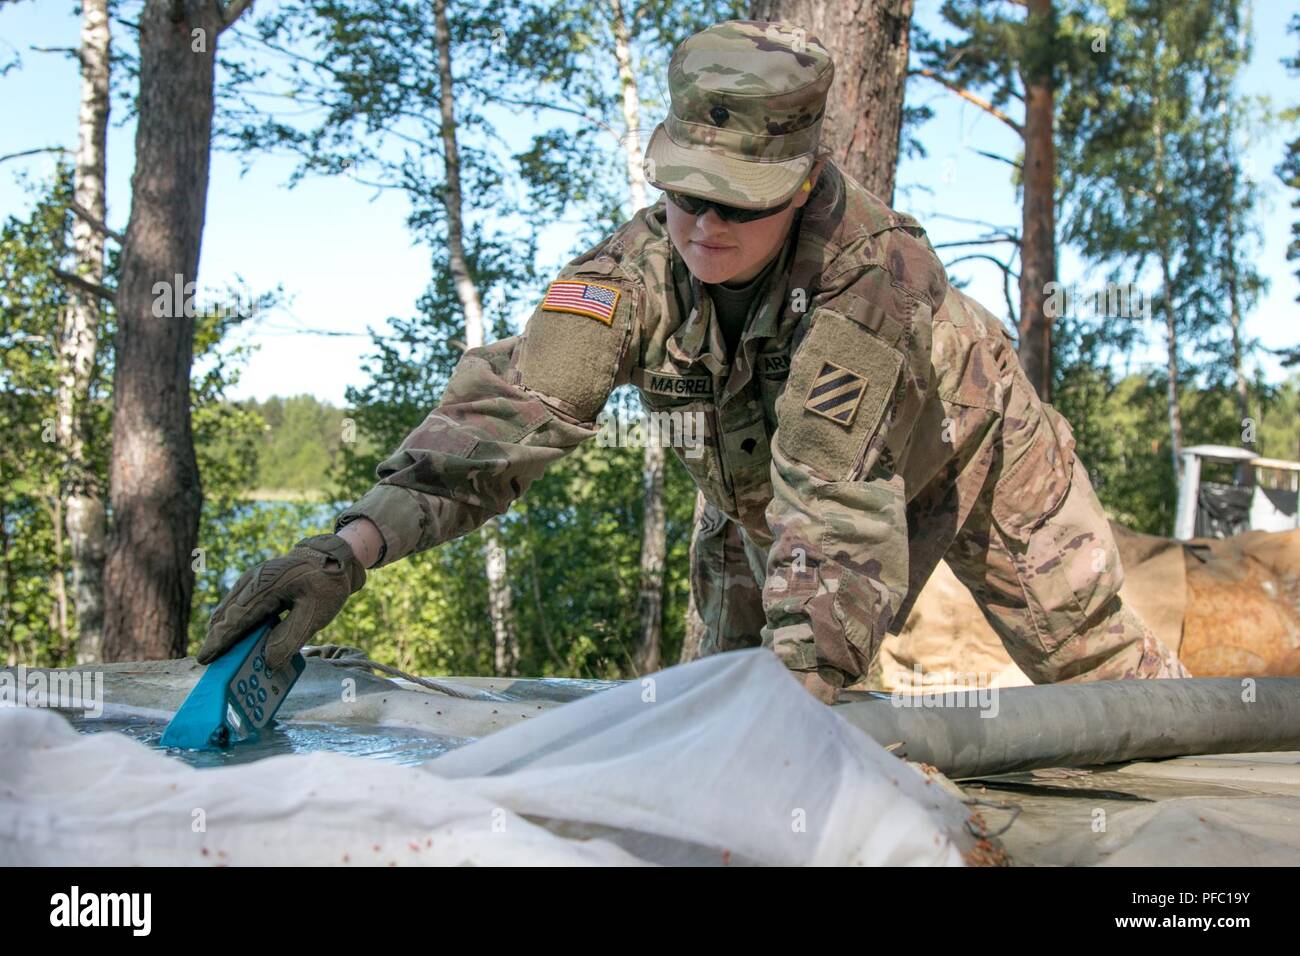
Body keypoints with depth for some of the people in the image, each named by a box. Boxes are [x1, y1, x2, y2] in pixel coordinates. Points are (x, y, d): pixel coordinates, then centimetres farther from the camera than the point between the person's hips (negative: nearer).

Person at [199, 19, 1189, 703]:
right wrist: (352, 545, -55)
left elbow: (838, 503, -47)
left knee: (1090, 658, 7)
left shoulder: (874, 268, -42)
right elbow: (513, 404, -41)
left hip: (965, 451, -3)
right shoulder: (642, 266, -29)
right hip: (761, 497, 4)